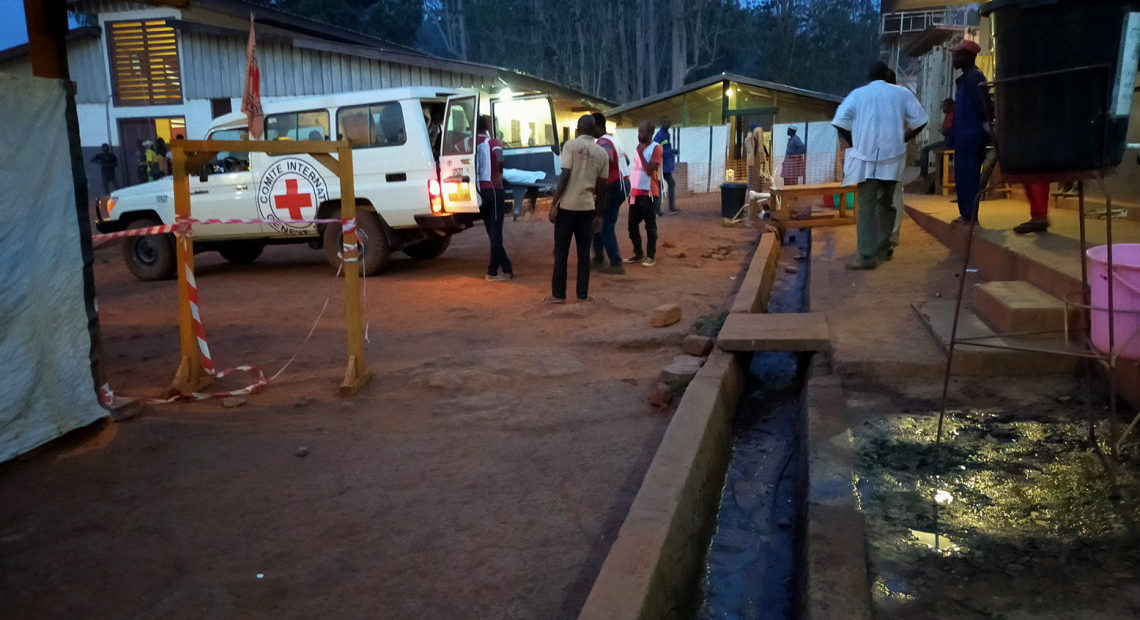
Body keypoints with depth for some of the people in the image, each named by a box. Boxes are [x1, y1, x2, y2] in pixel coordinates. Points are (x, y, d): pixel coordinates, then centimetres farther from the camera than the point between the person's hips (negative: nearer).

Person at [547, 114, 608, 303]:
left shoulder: (571, 145, -3)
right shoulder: (602, 153, 9)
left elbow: (565, 176, -13)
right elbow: (602, 187, 8)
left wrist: (553, 203, -10)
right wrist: (599, 215, 13)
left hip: (567, 205, -3)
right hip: (588, 207, 3)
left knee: (561, 251, 4)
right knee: (584, 252, 9)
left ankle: (558, 294, 6)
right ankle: (583, 294, 10)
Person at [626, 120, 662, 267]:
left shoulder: (656, 148, -7)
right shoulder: (638, 147, 15)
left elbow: (650, 170, -16)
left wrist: (641, 153, -16)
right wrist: (630, 191, 15)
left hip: (648, 193, -7)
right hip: (635, 192, 7)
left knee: (650, 225, -2)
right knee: (632, 224, 9)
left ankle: (651, 256, 5)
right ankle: (638, 254, 20)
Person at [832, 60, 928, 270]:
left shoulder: (857, 94, 6)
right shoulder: (902, 93, 11)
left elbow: (840, 122, -6)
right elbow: (919, 121, 7)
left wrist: (852, 144, 5)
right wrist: (902, 139, 18)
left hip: (865, 156, -2)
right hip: (893, 156, 2)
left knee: (866, 206, -7)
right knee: (886, 202, 16)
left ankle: (867, 256, -17)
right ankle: (883, 249, 24)